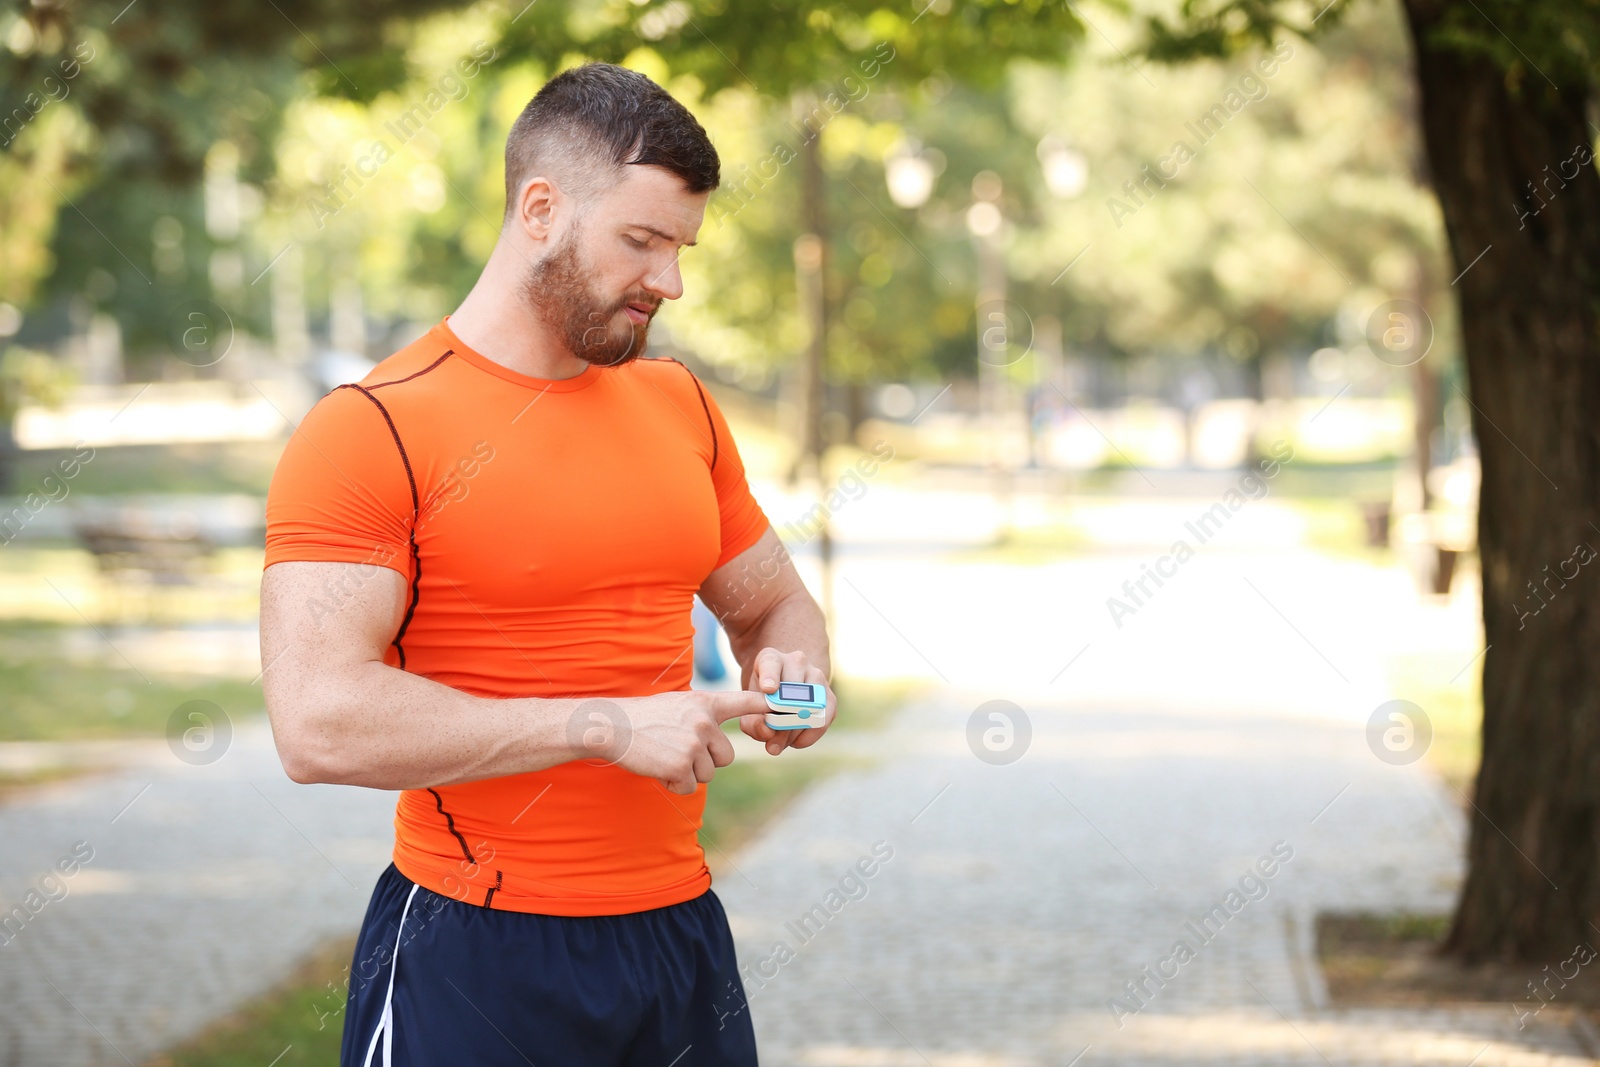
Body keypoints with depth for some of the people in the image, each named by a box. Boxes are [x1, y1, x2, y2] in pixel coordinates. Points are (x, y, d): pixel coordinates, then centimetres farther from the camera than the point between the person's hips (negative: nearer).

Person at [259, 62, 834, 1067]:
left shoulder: (682, 407, 10)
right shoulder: (372, 430, -11)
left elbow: (772, 601, 25)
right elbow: (317, 721, -21)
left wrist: (792, 673, 0)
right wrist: (609, 727, -20)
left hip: (683, 934, 6)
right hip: (475, 960, -6)